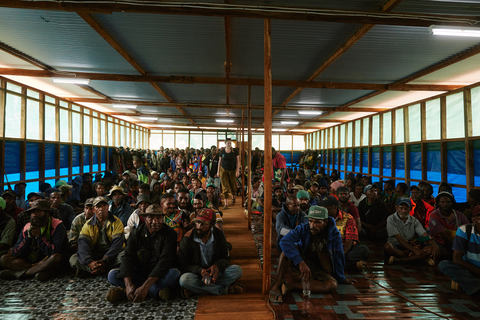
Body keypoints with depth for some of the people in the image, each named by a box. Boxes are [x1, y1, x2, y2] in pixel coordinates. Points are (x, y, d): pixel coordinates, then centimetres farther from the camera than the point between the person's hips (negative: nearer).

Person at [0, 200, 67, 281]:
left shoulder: (57, 226, -15)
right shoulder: (27, 227, 1)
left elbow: (54, 252, -25)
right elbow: (15, 253, -3)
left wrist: (39, 236, -21)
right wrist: (29, 237, -17)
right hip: (30, 260, 5)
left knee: (57, 258, -36)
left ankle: (17, 273, -19)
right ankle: (44, 271, -22)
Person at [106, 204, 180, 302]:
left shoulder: (169, 234, -14)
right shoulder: (136, 233, -4)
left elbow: (165, 261, -24)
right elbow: (127, 258, -13)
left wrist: (145, 287, -35)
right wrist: (129, 284, -31)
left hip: (160, 274, -3)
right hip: (139, 272, 3)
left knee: (175, 273, -35)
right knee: (112, 275, -18)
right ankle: (157, 291, -26)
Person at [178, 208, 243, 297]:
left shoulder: (219, 235, -4)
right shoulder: (188, 238, -11)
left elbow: (226, 258, 2)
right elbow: (183, 265, -9)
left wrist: (217, 266, -22)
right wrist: (200, 270, -27)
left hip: (215, 272, 1)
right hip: (197, 273, -1)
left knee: (237, 270, -22)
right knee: (184, 279, -35)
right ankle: (225, 289, -25)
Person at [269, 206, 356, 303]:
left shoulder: (334, 234, -14)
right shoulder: (303, 229, -18)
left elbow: (339, 257, -2)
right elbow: (284, 242, -35)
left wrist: (342, 279, 11)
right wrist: (301, 262, -44)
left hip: (318, 271, 1)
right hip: (299, 264, -1)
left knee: (332, 285, -31)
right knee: (289, 247, -29)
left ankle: (291, 285, -29)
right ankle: (276, 285, -32)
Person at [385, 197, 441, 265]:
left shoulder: (414, 221, 7)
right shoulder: (391, 219, -5)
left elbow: (425, 235, -2)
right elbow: (399, 238, -12)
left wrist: (435, 246, -23)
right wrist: (414, 250, -21)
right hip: (396, 248, -4)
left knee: (430, 249, -21)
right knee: (387, 246, -38)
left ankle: (398, 260, -29)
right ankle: (423, 257, -27)